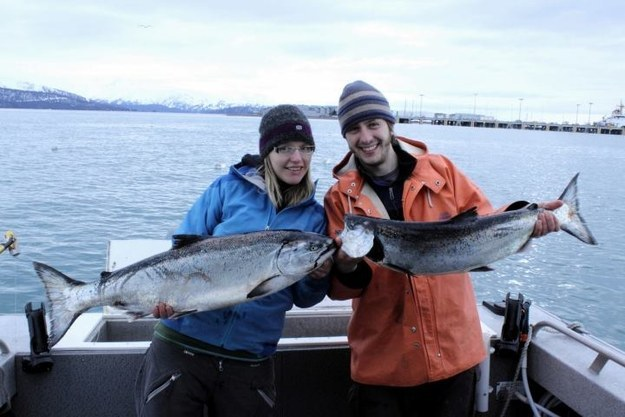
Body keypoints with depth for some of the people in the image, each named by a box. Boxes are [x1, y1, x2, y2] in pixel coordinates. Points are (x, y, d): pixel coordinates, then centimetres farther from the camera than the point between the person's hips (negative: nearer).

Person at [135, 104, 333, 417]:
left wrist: (318, 277, -16)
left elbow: (303, 298, 5)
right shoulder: (228, 188, -2)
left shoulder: (314, 215, 3)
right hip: (182, 345, -1)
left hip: (251, 360, 2)